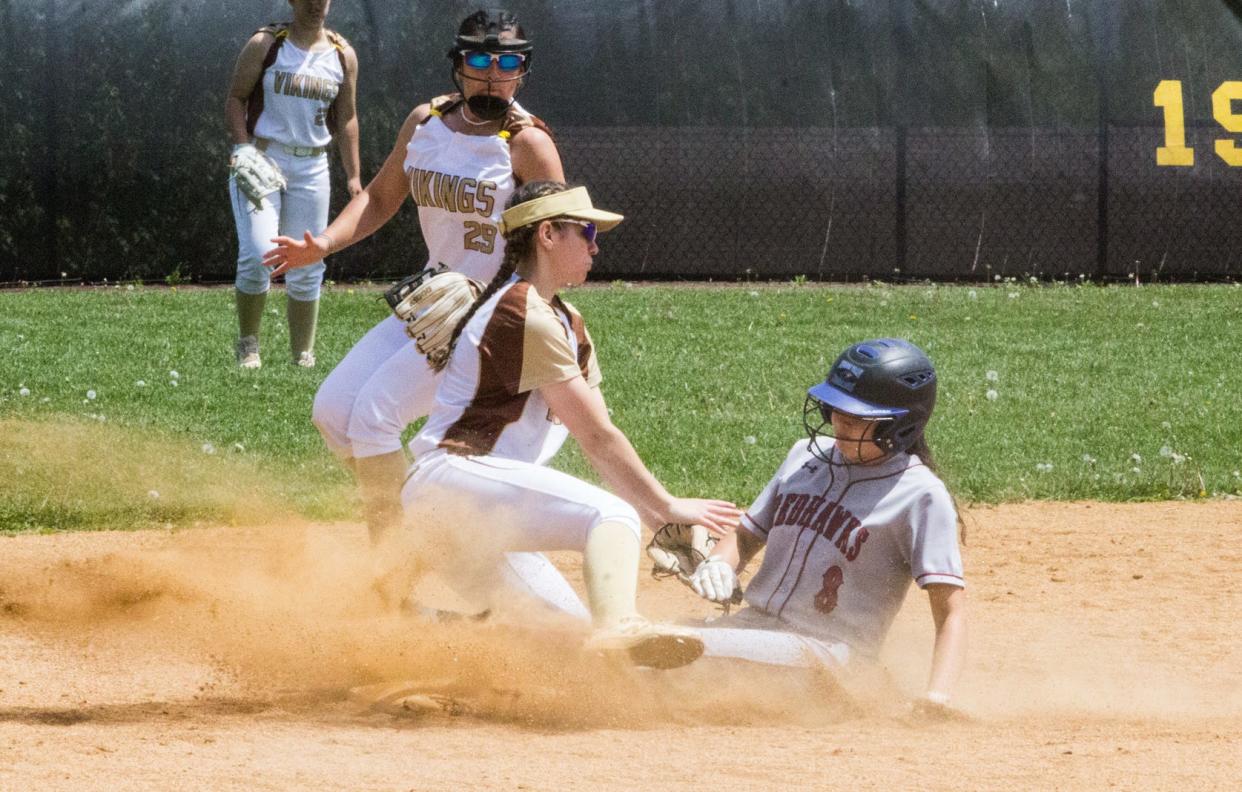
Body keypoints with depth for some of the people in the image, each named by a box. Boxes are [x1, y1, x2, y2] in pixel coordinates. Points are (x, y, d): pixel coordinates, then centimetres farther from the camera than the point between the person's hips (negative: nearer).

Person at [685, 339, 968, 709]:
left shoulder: (921, 495, -8)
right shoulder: (808, 454, 14)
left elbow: (951, 612, -12)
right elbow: (747, 535, 23)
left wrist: (937, 697, -28)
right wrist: (718, 564, -2)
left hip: (824, 649, -7)